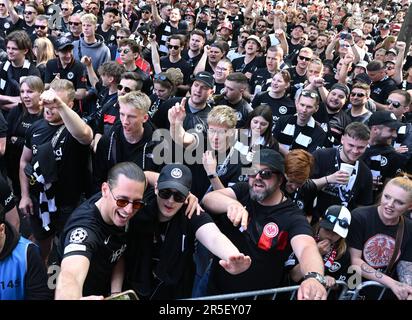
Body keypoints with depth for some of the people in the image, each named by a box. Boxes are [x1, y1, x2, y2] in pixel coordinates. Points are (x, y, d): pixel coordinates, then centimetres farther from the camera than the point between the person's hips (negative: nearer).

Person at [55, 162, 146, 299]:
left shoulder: (119, 214, -18)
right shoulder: (84, 228, -38)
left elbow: (119, 255, -5)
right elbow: (70, 276, -56)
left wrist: (116, 293, -18)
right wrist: (72, 298, -76)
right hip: (85, 294, -5)